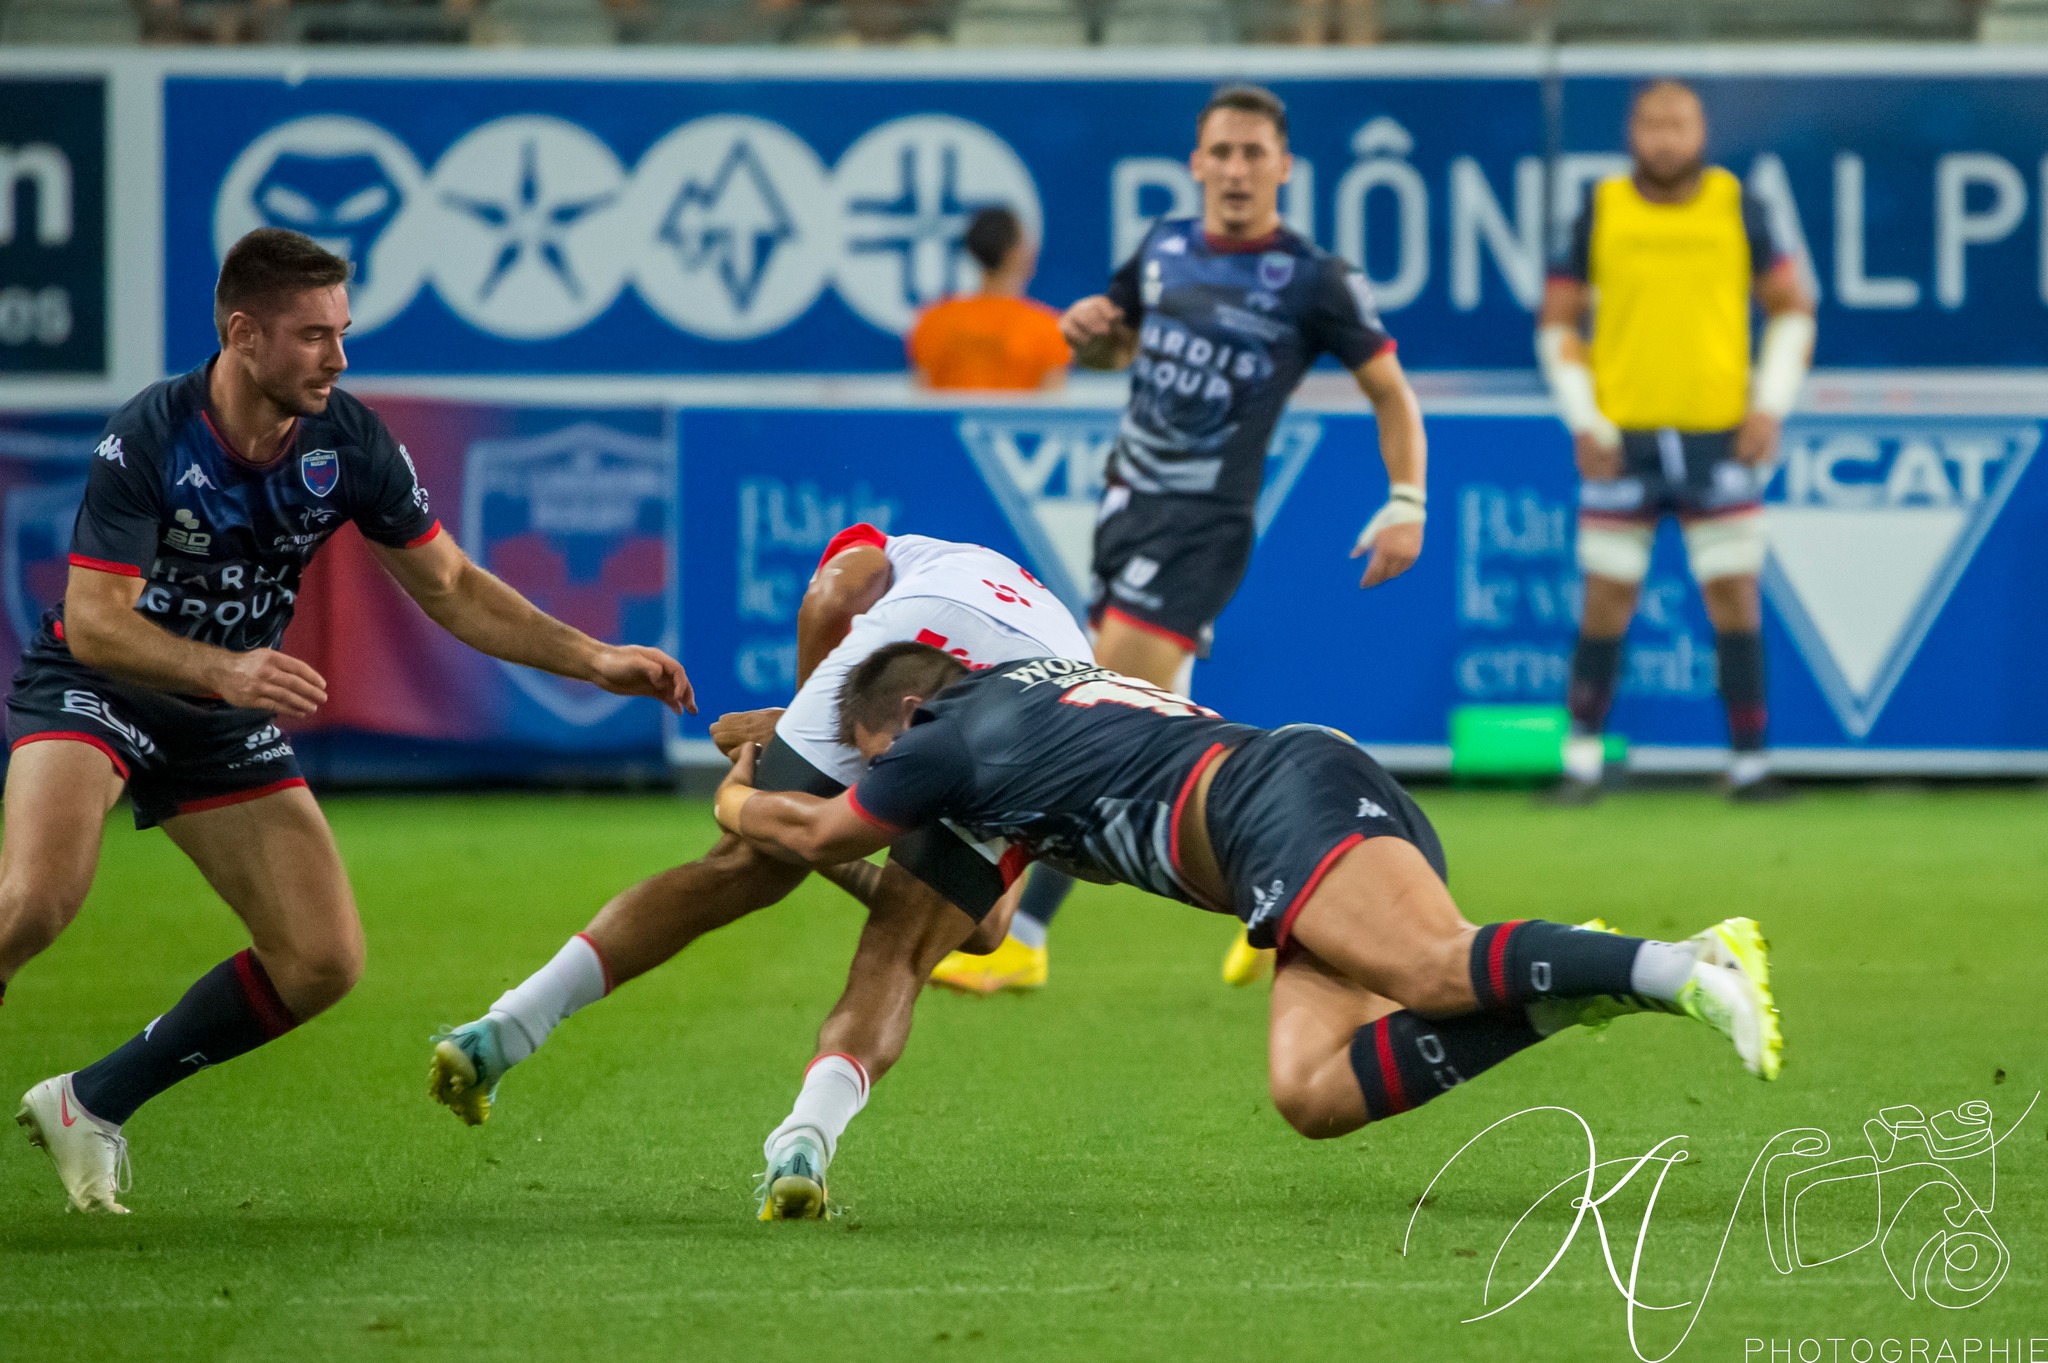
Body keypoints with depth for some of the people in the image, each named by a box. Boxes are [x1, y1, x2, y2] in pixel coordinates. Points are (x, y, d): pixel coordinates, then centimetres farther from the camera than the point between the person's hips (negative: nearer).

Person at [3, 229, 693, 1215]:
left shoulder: (350, 443, -10)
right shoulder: (148, 439, -24)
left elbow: (449, 586, 2)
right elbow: (93, 620, -28)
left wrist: (596, 661, -7)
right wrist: (226, 669, -44)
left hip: (224, 723, 5)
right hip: (94, 690, -5)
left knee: (324, 962, -5)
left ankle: (92, 1104, 8)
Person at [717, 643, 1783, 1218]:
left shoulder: (950, 740, 10)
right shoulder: (1033, 696, 35)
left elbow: (817, 835, 26)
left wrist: (737, 803, 46)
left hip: (1286, 794, -8)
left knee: (1440, 968, -31)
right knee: (1312, 1091, -8)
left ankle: (1683, 968, -50)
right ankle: (1567, 987, -22)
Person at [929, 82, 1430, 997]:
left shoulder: (1313, 280, -9)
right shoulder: (1165, 250, 8)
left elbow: (1389, 390, -1)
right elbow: (1111, 350, 23)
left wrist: (1406, 504, -11)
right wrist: (1086, 332, -1)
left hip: (1204, 525, -7)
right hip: (1130, 502, 7)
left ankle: (1021, 938, -12)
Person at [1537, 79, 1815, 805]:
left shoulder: (1735, 206, 4)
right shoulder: (1601, 209, 3)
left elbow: (1792, 309, 11)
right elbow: (1557, 322, 8)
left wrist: (1770, 405, 0)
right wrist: (1583, 420, -2)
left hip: (1720, 436, 0)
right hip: (1622, 437, 0)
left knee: (1734, 596, -2)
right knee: (1607, 600, 0)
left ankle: (1749, 762, 3)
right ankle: (1583, 760, 8)